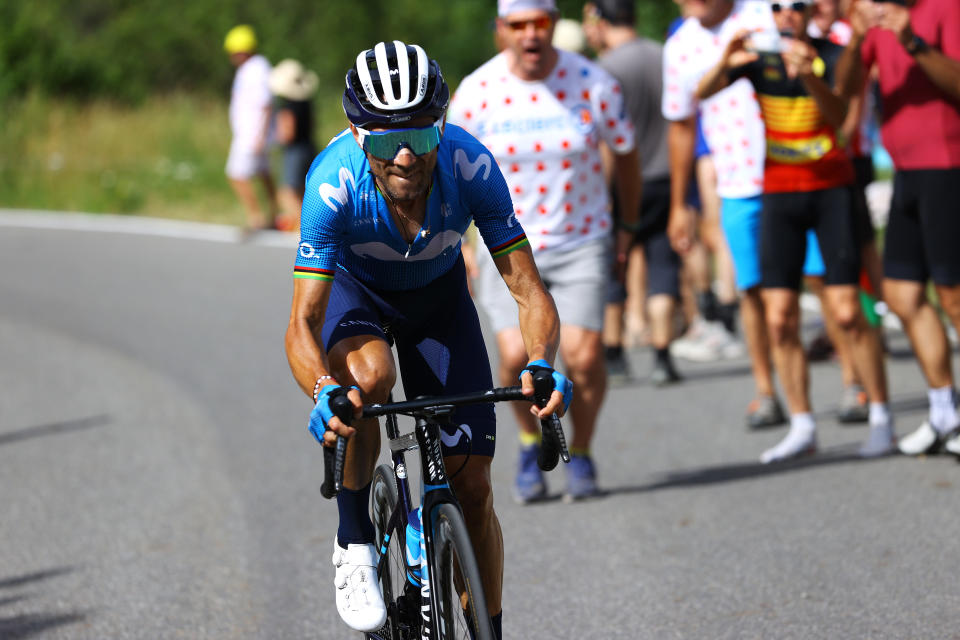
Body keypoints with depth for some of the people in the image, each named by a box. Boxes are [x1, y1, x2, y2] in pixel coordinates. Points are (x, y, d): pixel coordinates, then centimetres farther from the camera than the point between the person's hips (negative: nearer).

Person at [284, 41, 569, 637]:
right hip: (353, 286, -2)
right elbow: (303, 323, -37)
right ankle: (354, 542, -14)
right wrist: (323, 390, -58)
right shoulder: (335, 181, -37)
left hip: (438, 294, 2)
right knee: (369, 373, -37)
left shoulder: (470, 166, -33)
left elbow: (530, 292, -29)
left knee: (472, 486, -4)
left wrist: (542, 365, -50)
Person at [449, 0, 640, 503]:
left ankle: (581, 455, 14)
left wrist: (630, 226, 16)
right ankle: (531, 443, 15)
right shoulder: (476, 92, -8)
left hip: (581, 241, 0)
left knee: (583, 356, -14)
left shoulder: (593, 84, -8)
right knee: (518, 356, -16)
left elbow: (624, 152, 9)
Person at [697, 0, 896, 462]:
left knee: (846, 312, -8)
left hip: (831, 188, -2)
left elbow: (839, 116, -21)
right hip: (779, 193, 3)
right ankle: (802, 428, 5)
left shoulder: (831, 56, -5)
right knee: (780, 319, -3)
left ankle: (881, 419, 3)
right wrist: (724, 64, -32)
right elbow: (702, 93, -11)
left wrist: (809, 77, -39)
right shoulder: (758, 55, 2)